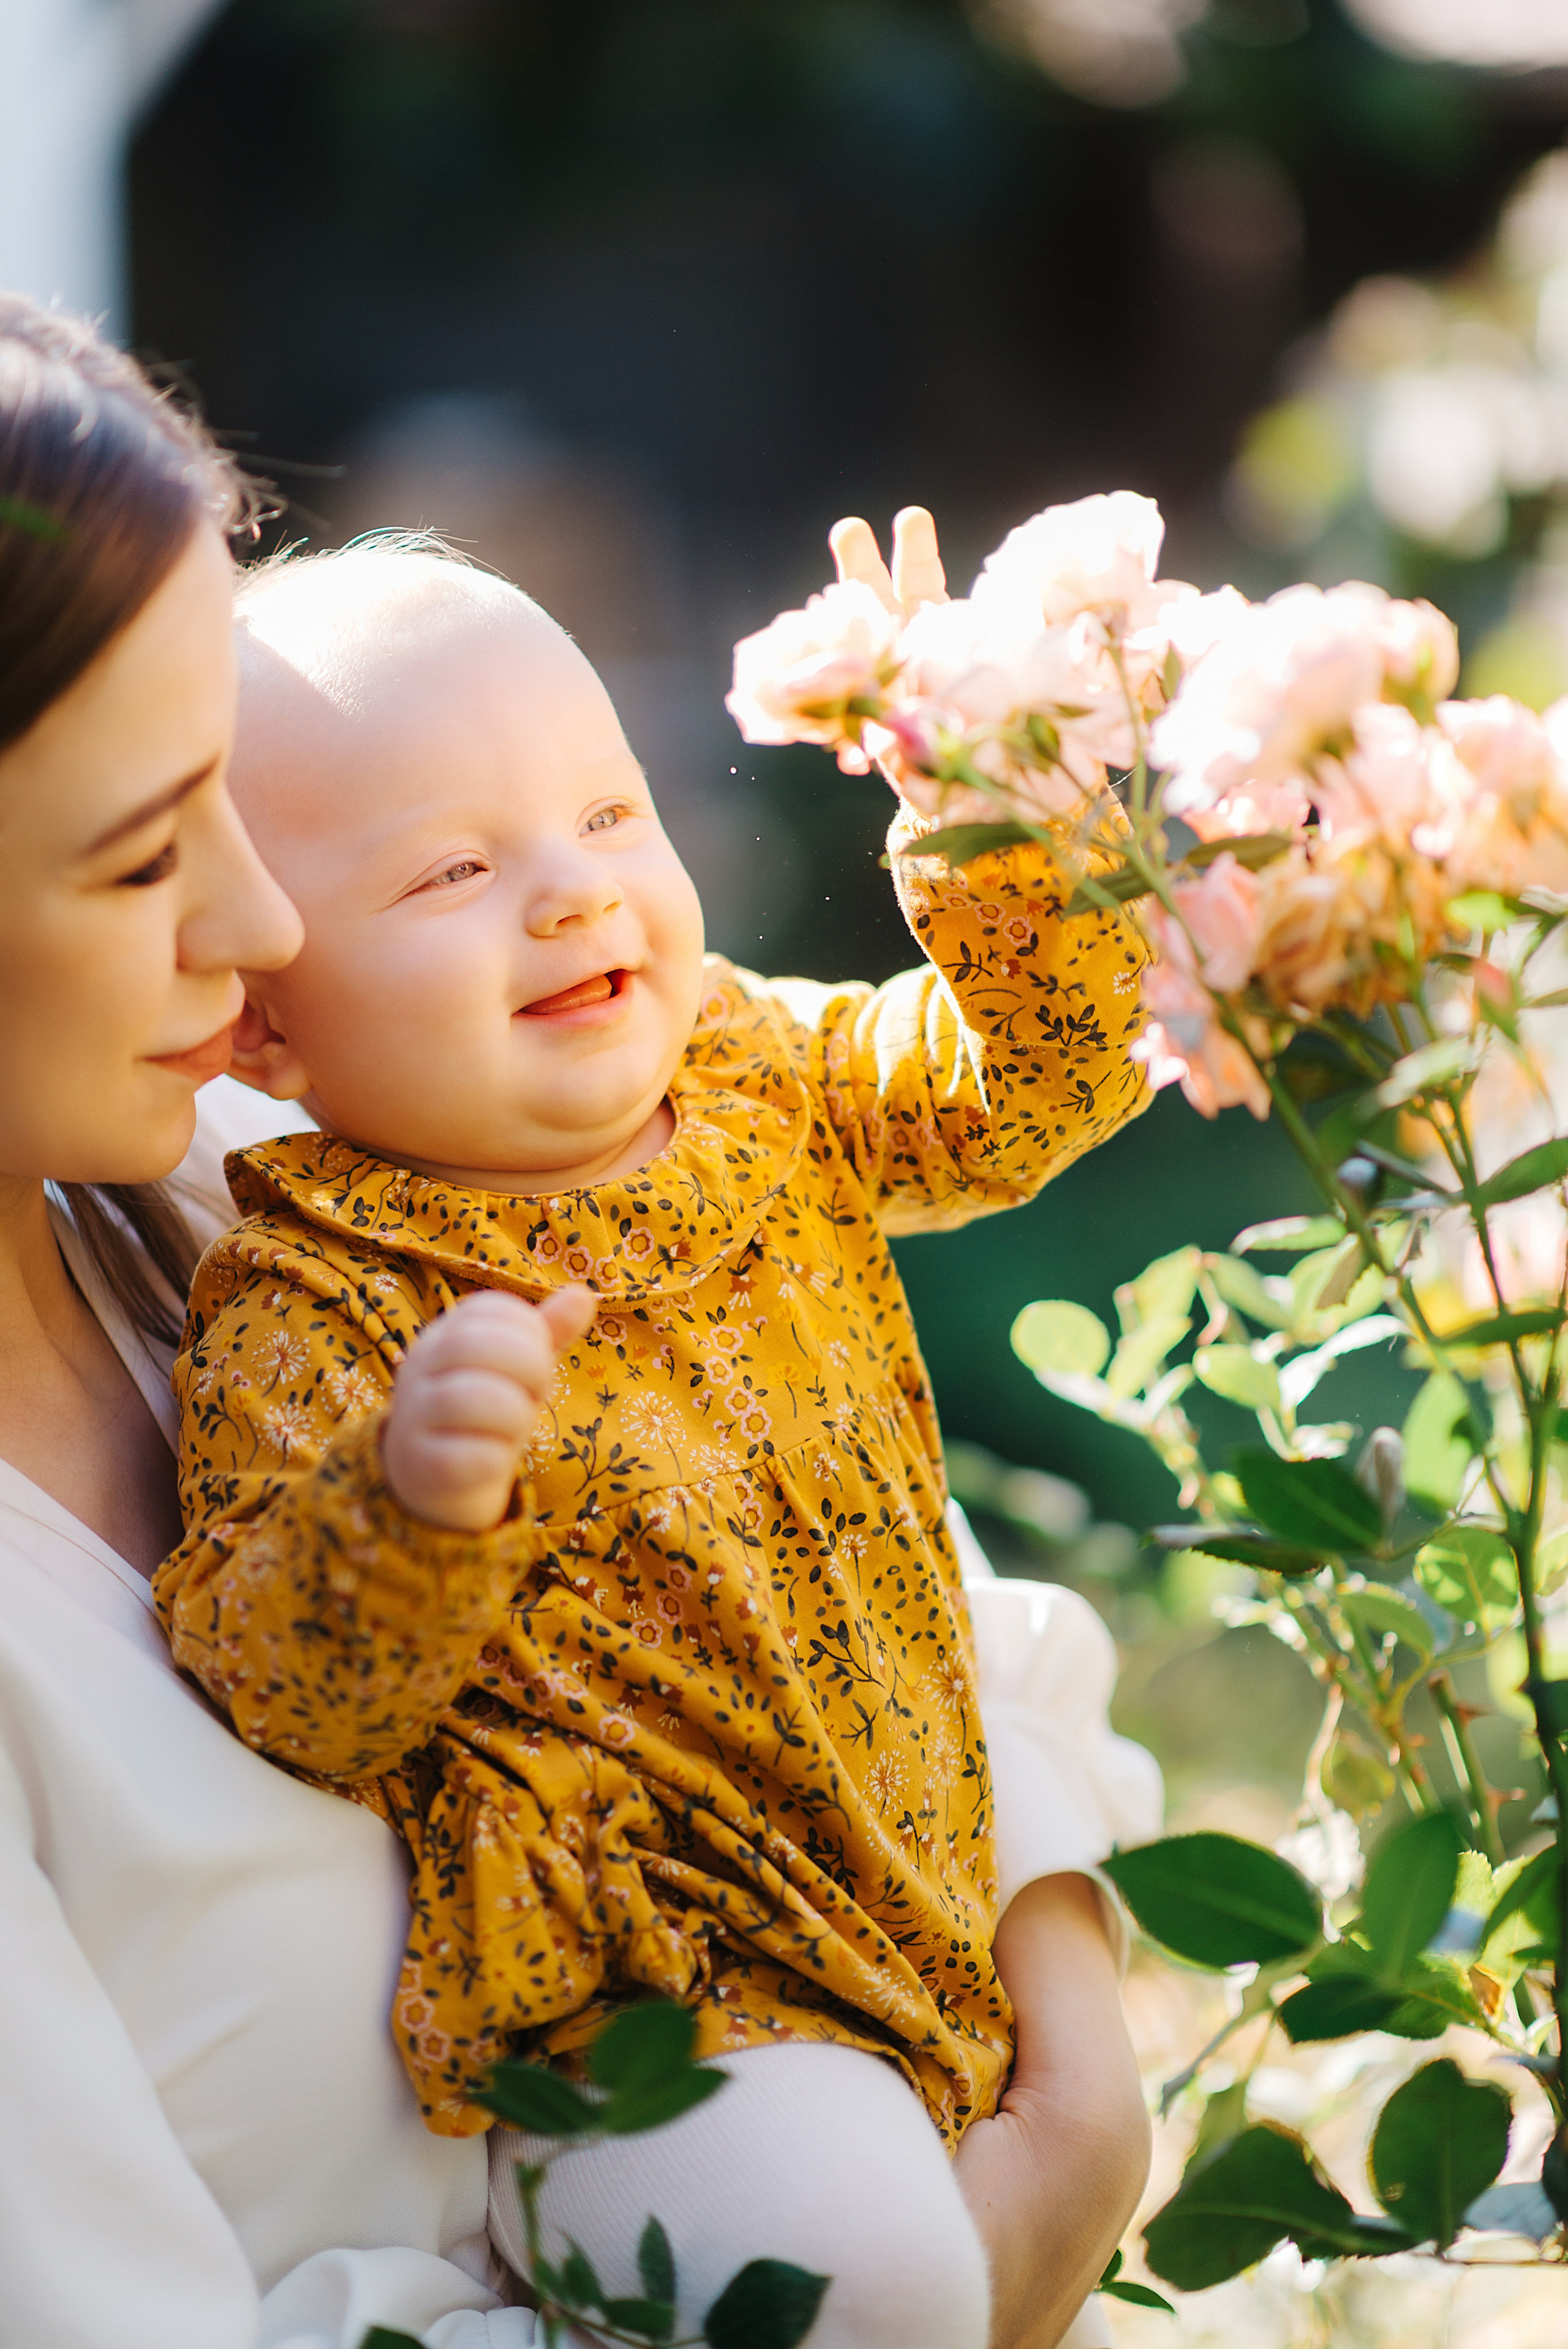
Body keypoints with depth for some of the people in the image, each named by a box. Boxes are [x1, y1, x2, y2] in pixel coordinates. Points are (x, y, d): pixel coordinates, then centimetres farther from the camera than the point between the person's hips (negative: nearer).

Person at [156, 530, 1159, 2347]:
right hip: (641, 1981, -7)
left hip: (937, 1821, 7)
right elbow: (282, 1694, -22)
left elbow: (1017, 1095, 9)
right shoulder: (307, 1312, -17)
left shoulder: (752, 1079, 2)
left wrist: (1004, 824, -8)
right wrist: (410, 1505, -43)